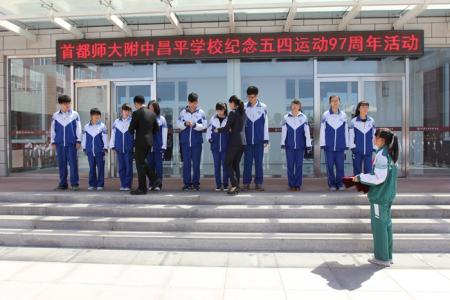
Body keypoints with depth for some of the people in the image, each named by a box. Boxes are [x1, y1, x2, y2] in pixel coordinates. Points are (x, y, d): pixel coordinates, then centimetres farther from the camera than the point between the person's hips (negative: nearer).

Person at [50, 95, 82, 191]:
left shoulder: (75, 115, 3)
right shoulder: (55, 116, 8)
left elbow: (78, 129, 4)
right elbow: (52, 129, 12)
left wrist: (78, 141, 0)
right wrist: (53, 142, 9)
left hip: (71, 143, -2)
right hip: (59, 143, 2)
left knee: (73, 163, -3)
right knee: (61, 164, 7)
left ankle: (75, 184, 4)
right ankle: (63, 184, 15)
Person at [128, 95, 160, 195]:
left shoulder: (136, 113, -12)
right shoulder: (152, 113, 8)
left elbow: (131, 129, -11)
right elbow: (156, 128, 13)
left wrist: (133, 132, 11)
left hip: (140, 142, -7)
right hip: (149, 141, 7)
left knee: (140, 164, 2)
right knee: (142, 162, 21)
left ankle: (142, 188, 7)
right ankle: (154, 179, 13)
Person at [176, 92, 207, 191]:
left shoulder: (201, 113, 1)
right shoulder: (183, 112, 5)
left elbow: (204, 126, -4)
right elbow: (178, 125, 5)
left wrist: (195, 125, -20)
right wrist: (185, 124, -14)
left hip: (197, 141, -1)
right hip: (185, 141, 1)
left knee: (196, 163, 4)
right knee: (186, 163, 3)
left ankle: (196, 183, 14)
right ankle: (187, 183, 11)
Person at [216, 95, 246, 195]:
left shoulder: (233, 113, -10)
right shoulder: (243, 113, 13)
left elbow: (226, 128, -12)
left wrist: (218, 130, 5)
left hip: (234, 141, -7)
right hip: (242, 141, 8)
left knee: (228, 163, 1)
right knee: (236, 164, 12)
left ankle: (234, 185, -9)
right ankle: (236, 187, 12)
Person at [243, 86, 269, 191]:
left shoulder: (263, 107, 1)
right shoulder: (244, 107, 2)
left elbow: (265, 123, 4)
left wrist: (266, 139, 2)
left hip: (259, 140, 0)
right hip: (247, 140, 1)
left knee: (259, 162, 5)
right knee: (247, 162, 4)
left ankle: (258, 183, 12)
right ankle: (246, 183, 12)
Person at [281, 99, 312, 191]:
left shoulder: (304, 118, 1)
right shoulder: (286, 117, 2)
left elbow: (307, 132, 2)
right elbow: (283, 132, 5)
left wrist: (308, 145, -1)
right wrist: (283, 143, 2)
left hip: (300, 146, 0)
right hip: (289, 146, 0)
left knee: (299, 166, 4)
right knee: (290, 166, 3)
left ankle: (298, 185, 13)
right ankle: (291, 184, 12)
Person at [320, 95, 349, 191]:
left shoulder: (343, 115, 5)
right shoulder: (326, 115, -1)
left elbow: (346, 131, 9)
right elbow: (322, 130, 0)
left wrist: (346, 144, 8)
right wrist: (323, 144, -2)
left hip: (340, 146, 1)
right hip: (329, 146, -1)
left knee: (340, 165, 4)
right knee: (330, 166, 5)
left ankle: (339, 183, 18)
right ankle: (332, 184, 17)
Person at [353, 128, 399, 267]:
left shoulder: (381, 155, -19)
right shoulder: (390, 154, 8)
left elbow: (379, 178, -21)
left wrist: (360, 177, -11)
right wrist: (365, 178, 12)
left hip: (379, 196, -9)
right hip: (388, 195, 9)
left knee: (379, 225, 2)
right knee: (386, 224, 16)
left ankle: (382, 258, 12)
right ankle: (387, 256, 26)